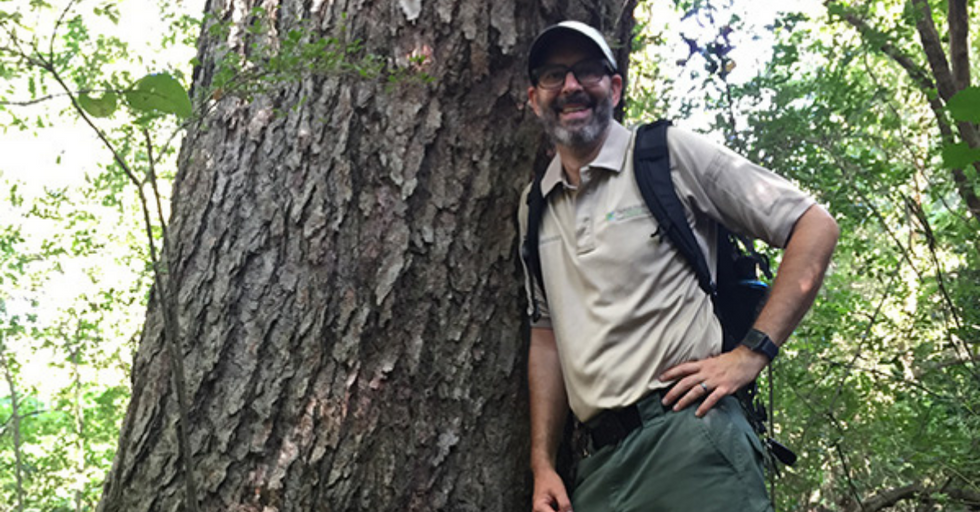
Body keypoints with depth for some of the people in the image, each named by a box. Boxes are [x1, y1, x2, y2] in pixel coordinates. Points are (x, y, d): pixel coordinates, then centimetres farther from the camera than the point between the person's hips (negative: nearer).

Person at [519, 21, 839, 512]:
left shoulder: (671, 153, -2)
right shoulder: (535, 207, 14)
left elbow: (814, 227, -3)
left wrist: (751, 352, -11)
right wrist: (543, 466, 10)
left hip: (687, 434, -5)